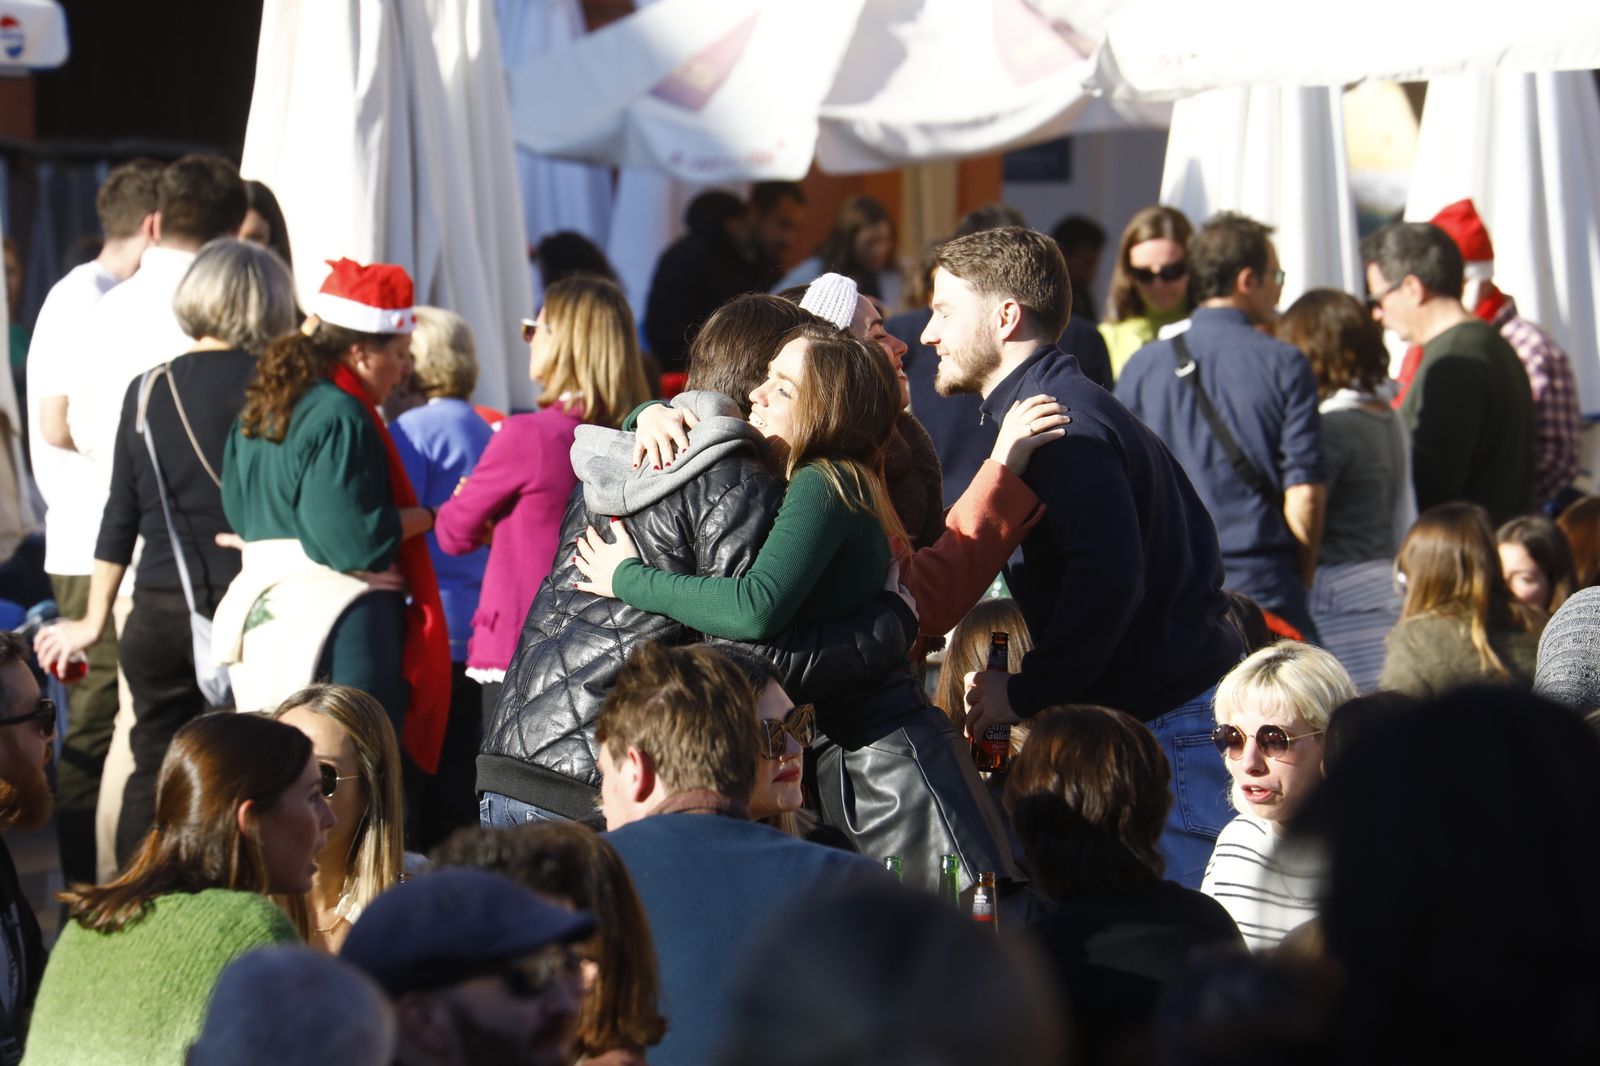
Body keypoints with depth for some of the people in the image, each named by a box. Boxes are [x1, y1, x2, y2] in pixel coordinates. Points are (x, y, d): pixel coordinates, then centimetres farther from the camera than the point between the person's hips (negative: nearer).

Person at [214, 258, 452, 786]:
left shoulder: (259, 409, 14)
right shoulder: (340, 418, -14)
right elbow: (354, 539, -20)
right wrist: (427, 515, -6)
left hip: (262, 612, 9)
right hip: (340, 614, -9)